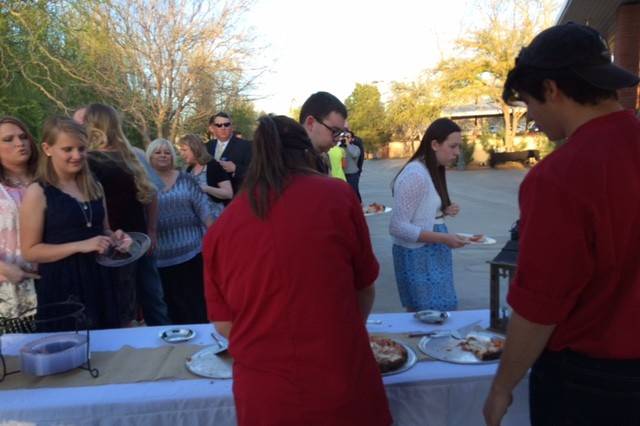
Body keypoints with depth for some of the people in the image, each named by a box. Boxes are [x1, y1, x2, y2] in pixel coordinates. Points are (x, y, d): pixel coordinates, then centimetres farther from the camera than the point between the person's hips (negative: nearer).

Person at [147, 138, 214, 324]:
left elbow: (203, 207, 1)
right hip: (162, 256, 0)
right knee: (171, 300, 8)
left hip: (192, 250, 0)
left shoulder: (185, 179, 4)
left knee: (196, 297, 7)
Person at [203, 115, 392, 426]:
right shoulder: (336, 195, -10)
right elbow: (364, 286, 1)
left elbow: (223, 322, 2)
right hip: (340, 388, -1)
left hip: (261, 397, 2)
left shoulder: (219, 227, -4)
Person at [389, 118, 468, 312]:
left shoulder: (435, 171, 8)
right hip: (417, 255, -9)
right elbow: (397, 227, -22)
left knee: (439, 313, 16)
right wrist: (443, 238, -21)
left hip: (433, 253, 9)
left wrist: (444, 211, 0)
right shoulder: (415, 174, -20)